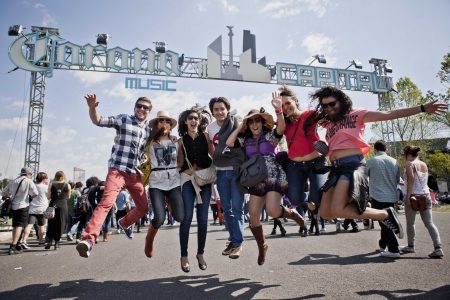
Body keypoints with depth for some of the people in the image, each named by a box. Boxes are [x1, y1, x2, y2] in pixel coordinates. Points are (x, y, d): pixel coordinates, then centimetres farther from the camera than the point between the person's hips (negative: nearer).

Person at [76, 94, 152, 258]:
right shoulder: (123, 119, 1)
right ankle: (88, 239, -26)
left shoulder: (149, 130, 15)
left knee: (144, 207, 12)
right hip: (118, 170, -5)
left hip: (135, 174, 6)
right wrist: (92, 108, -27)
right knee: (106, 202, -23)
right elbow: (98, 121, -9)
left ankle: (124, 223, 39)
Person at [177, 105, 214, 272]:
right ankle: (184, 255, 2)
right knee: (187, 217, -10)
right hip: (188, 179, -1)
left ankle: (200, 253, 16)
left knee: (203, 218, 2)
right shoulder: (181, 140, 8)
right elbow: (180, 163, 8)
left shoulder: (205, 136, 8)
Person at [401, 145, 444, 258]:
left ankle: (410, 246, 20)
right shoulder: (424, 164, 13)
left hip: (414, 196, -6)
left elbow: (411, 180, -16)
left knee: (410, 223, 9)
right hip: (426, 196, 6)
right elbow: (424, 180, 16)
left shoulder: (410, 164, -8)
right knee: (429, 223, 4)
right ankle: (438, 248, -5)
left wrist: (408, 196, -16)